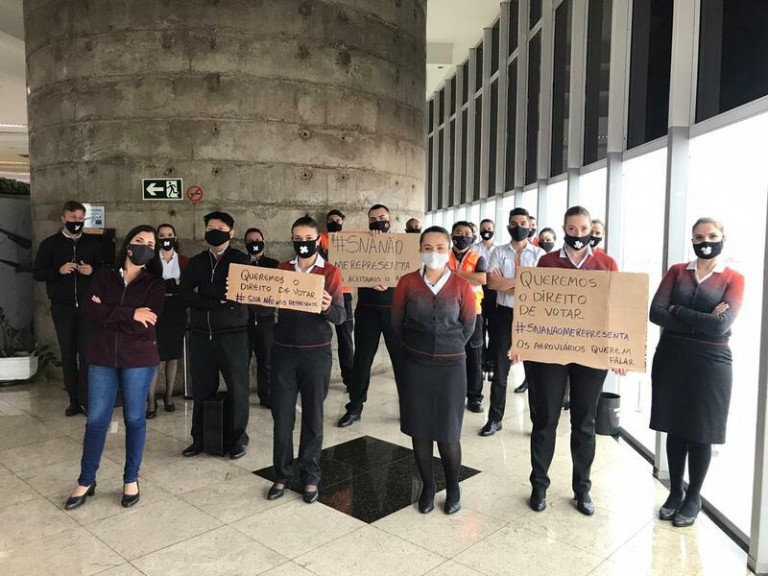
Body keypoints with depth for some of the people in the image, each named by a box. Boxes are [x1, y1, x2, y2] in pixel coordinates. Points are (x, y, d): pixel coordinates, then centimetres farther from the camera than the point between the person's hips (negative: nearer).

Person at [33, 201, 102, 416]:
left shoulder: (93, 243, 7)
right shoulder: (50, 243, 5)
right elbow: (37, 273, 3)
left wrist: (92, 270, -12)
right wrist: (58, 270, -14)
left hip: (87, 306, -1)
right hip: (62, 307, 1)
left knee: (87, 352, -5)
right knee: (68, 353, 6)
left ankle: (86, 400, 0)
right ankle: (74, 400, 14)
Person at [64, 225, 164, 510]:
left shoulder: (154, 284, -1)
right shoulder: (104, 276, 5)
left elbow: (144, 325, -14)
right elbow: (90, 311, -10)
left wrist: (108, 313, -11)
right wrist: (129, 314, -16)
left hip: (138, 358, -1)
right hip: (102, 357, 2)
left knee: (134, 419, 7)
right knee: (96, 420, 5)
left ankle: (131, 480, 22)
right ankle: (86, 481, 21)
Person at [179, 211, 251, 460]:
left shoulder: (241, 260, 1)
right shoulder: (195, 262, 11)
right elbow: (184, 296, -3)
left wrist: (202, 291, -8)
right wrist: (218, 300, -14)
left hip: (233, 334, -3)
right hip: (201, 335, 3)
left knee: (237, 388, 4)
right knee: (202, 389, 9)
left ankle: (237, 438, 18)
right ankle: (200, 438, 24)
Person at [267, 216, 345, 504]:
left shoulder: (330, 272, -3)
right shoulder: (281, 269, 7)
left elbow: (340, 316, -9)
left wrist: (328, 308, -30)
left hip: (316, 353, -2)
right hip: (283, 351, 3)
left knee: (313, 416, 7)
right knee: (282, 416, 6)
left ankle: (310, 476, 21)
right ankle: (281, 475, 21)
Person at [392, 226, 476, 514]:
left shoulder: (461, 285, -4)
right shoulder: (407, 282, -2)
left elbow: (469, 325, 6)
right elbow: (396, 321, 7)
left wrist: (448, 348, 8)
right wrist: (416, 345, 10)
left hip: (450, 365, -1)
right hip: (415, 365, 1)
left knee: (448, 432, 4)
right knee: (419, 429, 9)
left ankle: (453, 488, 26)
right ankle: (427, 486, 27)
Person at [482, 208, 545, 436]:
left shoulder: (539, 254, 0)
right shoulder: (499, 252, 4)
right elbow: (491, 282, -10)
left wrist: (505, 285, -14)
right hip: (505, 314, 1)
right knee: (500, 369, 8)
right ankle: (495, 419, 19)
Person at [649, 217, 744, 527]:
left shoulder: (733, 278, -1)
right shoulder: (677, 271, 5)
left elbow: (721, 325, -16)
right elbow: (655, 313, -9)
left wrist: (677, 311, -10)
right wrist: (702, 321, -15)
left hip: (710, 362, -2)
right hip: (671, 358, 2)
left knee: (701, 432, 7)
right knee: (674, 428, 11)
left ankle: (693, 498, 25)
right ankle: (675, 492, 27)